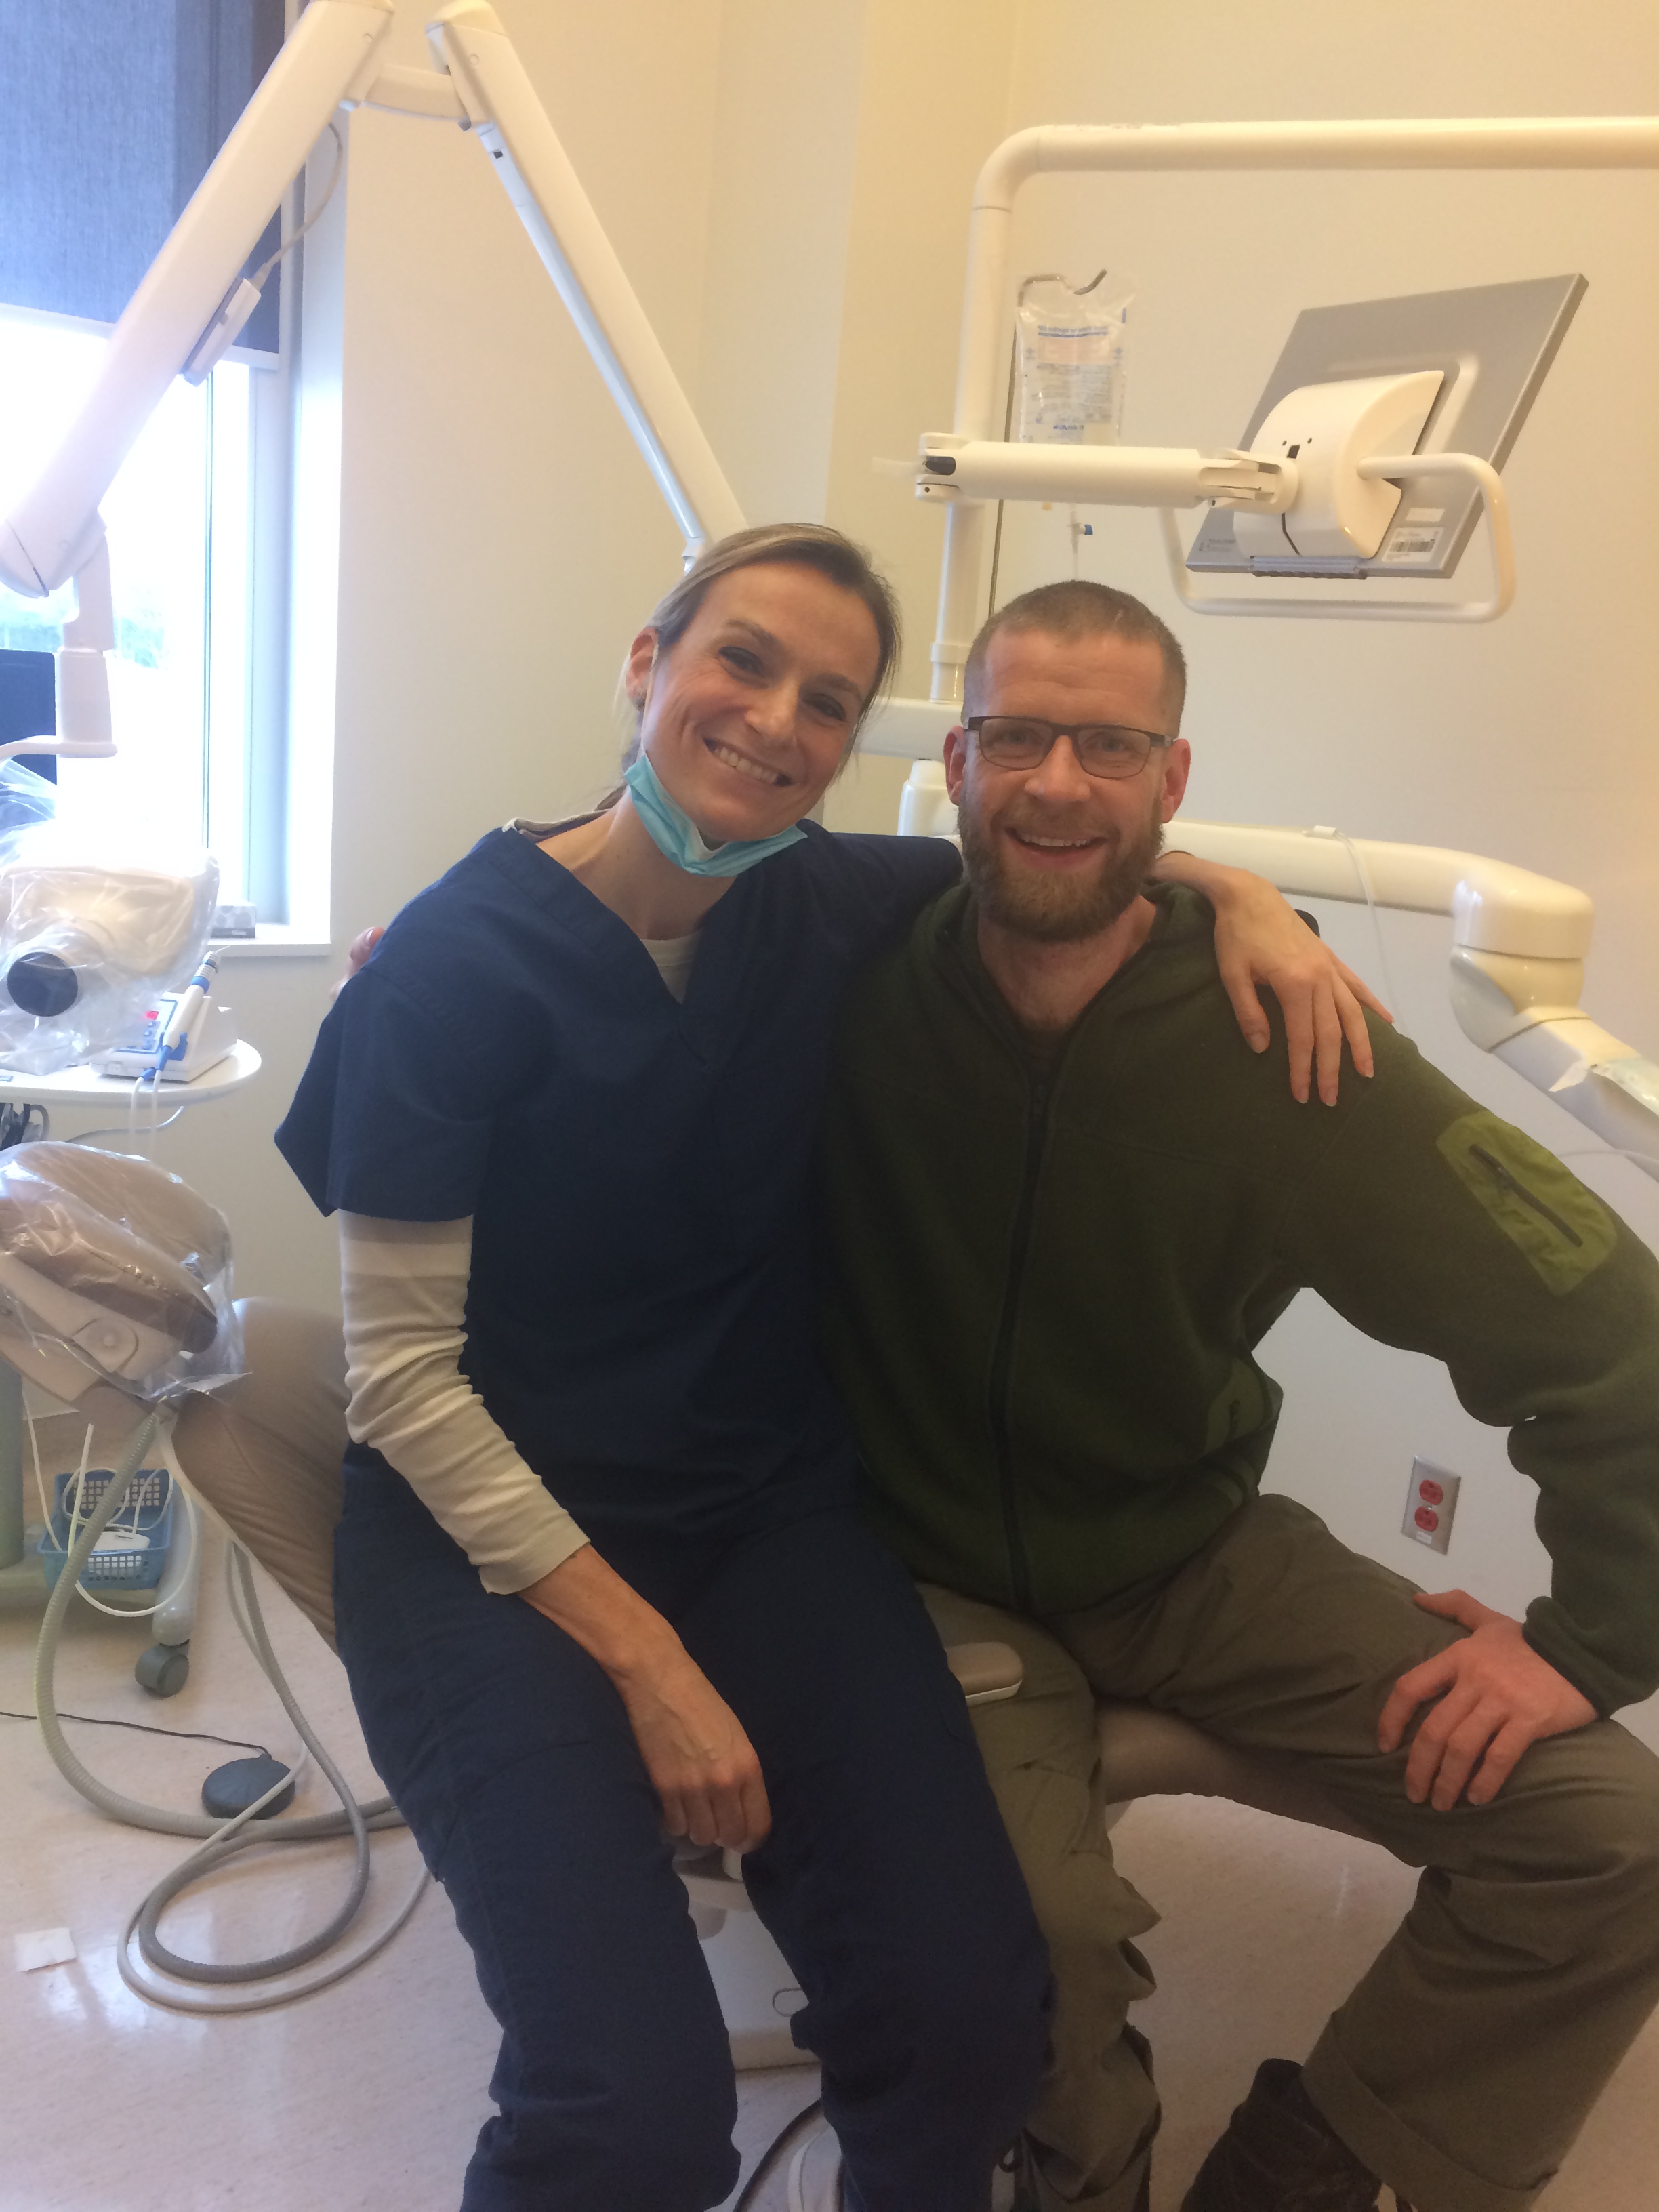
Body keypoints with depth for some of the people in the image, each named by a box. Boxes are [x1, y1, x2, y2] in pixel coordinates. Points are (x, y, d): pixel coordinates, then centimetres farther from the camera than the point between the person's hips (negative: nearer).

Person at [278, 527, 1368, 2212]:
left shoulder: (836, 909, 0)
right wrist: (645, 1659, -16)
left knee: (971, 2022, -13)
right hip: (492, 1521, -3)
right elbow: (402, 1371, -11)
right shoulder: (457, 964, -11)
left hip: (773, 1505, 4)